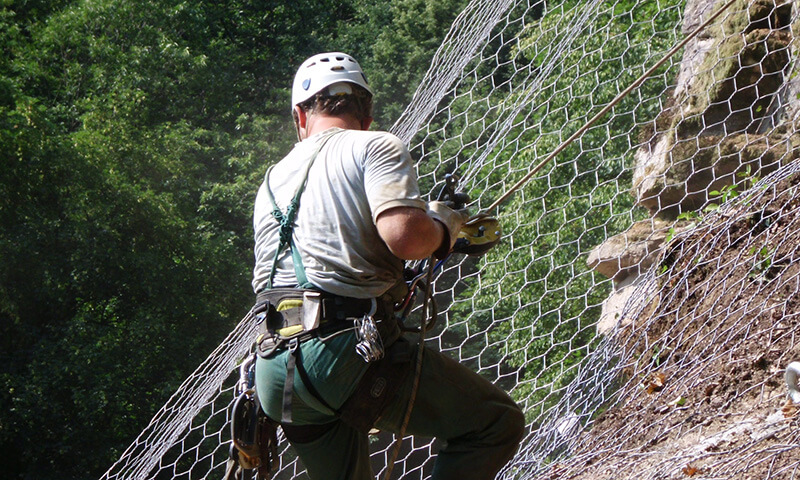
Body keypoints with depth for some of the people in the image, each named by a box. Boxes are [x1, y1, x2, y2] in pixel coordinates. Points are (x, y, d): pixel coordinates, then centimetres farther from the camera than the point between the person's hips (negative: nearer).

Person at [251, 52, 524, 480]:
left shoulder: (271, 183, 25)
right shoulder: (376, 146, 3)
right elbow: (404, 235, -16)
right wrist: (443, 227, 8)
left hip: (273, 375, 7)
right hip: (346, 350, -7)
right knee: (500, 422, 3)